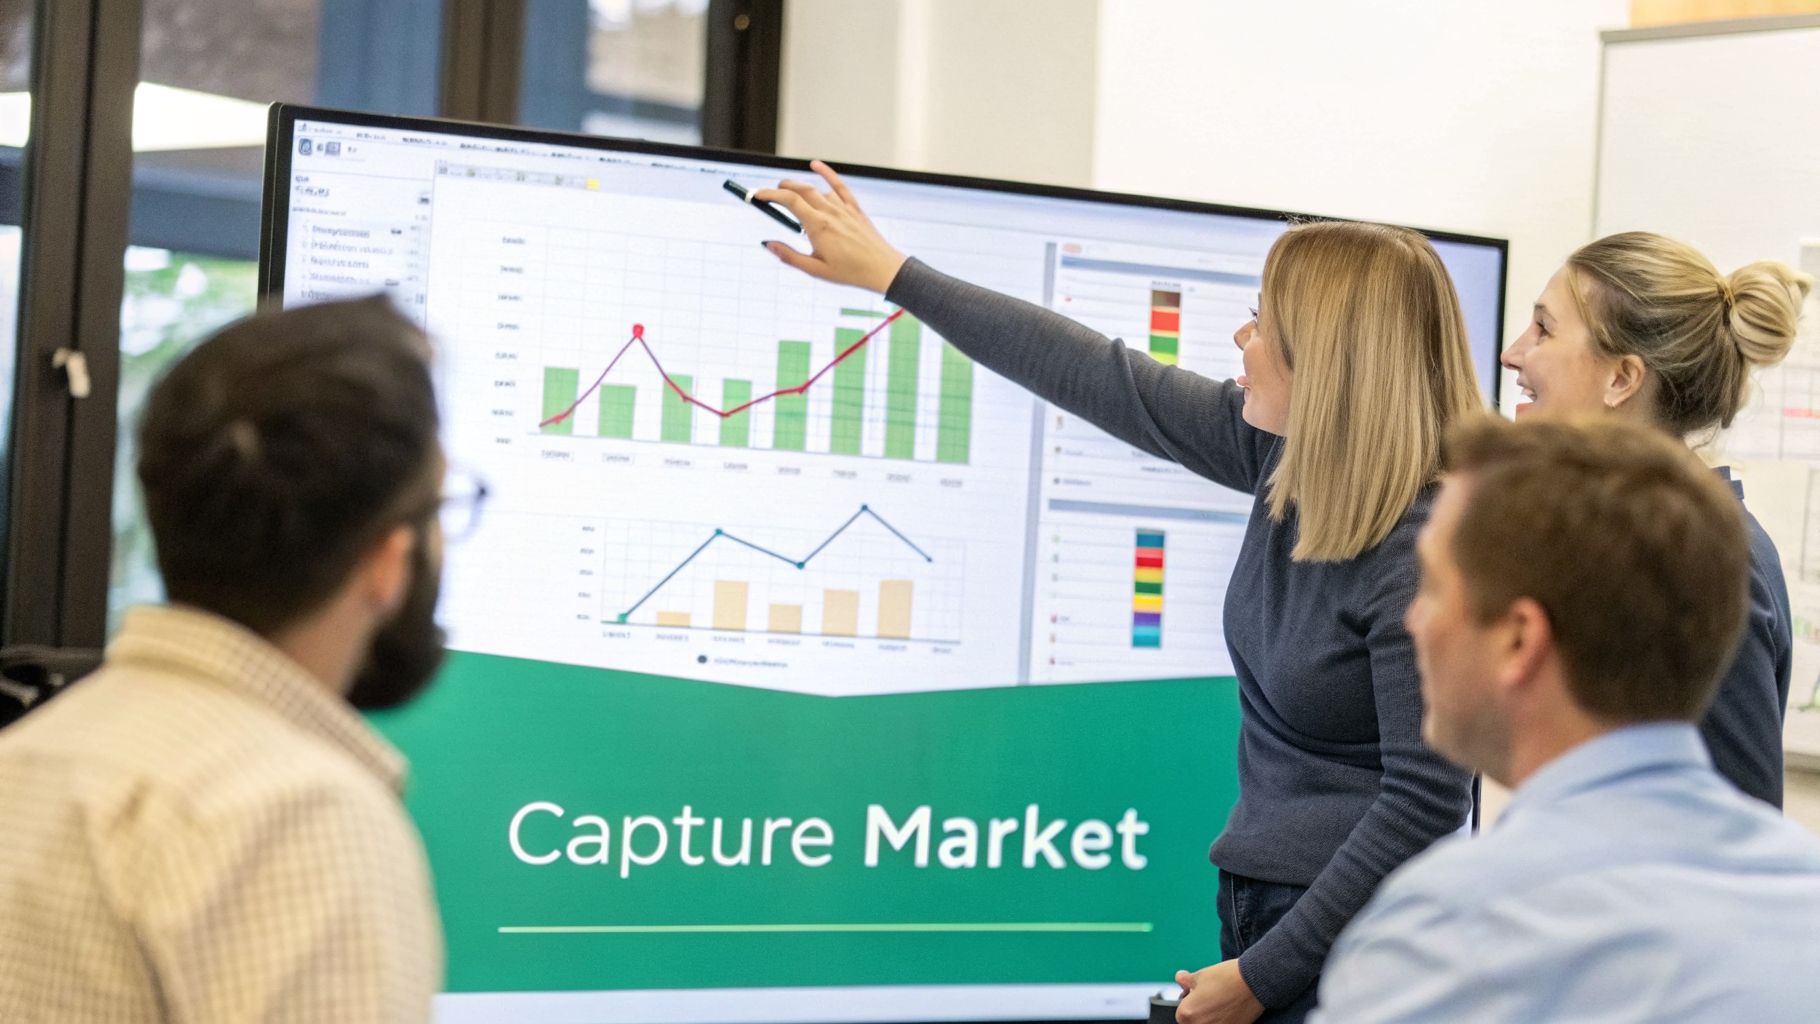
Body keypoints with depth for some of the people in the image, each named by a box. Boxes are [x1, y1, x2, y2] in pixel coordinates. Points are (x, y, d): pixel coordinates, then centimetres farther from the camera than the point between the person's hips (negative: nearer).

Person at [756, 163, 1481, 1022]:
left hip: (1349, 943, -8)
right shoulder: (1285, 454, 2)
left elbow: (1425, 800, -21)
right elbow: (1096, 378, 9)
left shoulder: (1427, 557, -21)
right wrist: (887, 272, 14)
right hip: (1260, 907, 8)